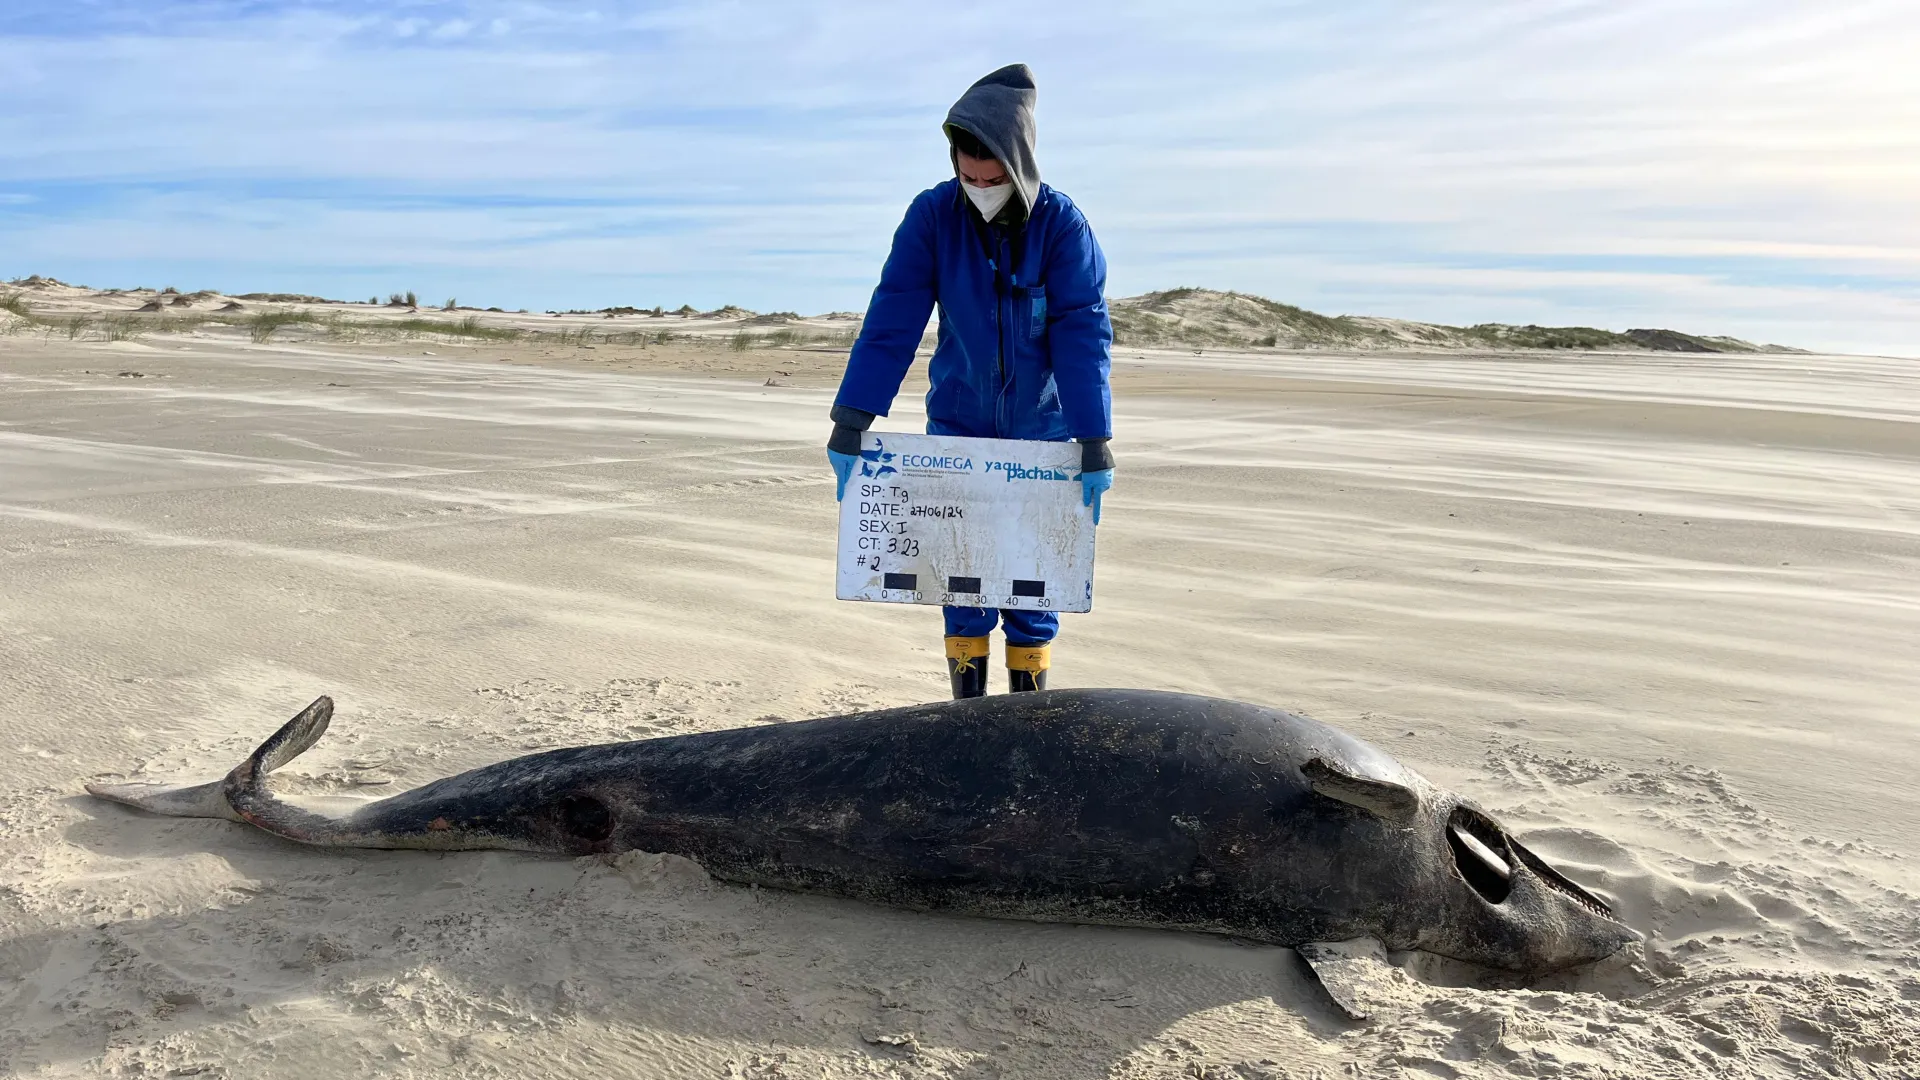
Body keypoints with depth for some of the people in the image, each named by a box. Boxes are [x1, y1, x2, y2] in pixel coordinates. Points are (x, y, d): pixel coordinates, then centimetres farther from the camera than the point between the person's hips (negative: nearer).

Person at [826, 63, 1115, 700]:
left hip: (1040, 430, -1)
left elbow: (1084, 336, -20)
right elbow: (891, 324, -16)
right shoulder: (932, 216, -12)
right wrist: (850, 425, -23)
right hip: (957, 425, 1)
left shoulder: (1062, 225, -15)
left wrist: (1095, 446, -27)